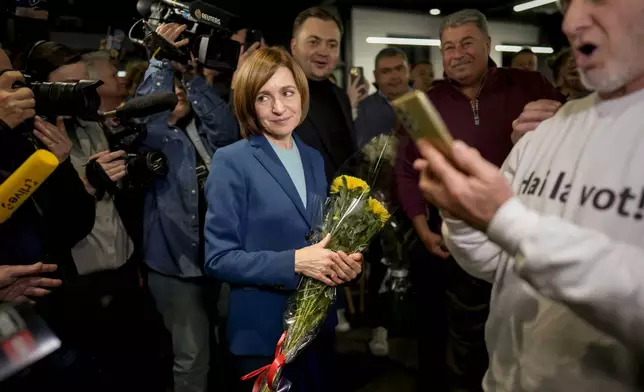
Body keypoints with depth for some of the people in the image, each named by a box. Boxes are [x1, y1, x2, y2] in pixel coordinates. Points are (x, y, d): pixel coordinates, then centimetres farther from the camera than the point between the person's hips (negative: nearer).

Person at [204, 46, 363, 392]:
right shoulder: (232, 161, -13)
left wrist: (345, 262, -8)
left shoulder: (313, 159, 6)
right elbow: (218, 258, -16)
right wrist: (294, 262, -26)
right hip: (263, 334, -6)